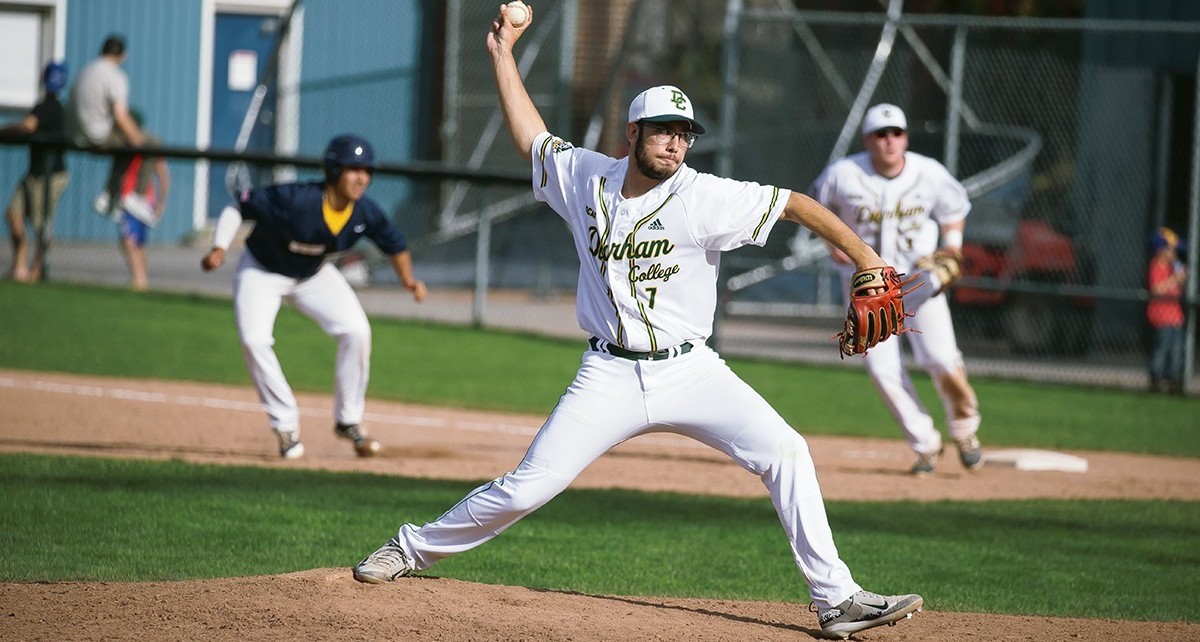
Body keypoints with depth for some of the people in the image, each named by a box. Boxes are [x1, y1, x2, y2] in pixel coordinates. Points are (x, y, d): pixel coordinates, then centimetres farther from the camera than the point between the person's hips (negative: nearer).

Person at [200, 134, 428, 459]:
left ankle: (348, 420, 6)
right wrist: (219, 248, -40)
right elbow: (237, 208, -27)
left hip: (314, 275, 4)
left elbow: (395, 244, -1)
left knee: (357, 331, -13)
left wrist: (408, 279, -17)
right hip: (262, 272, -4)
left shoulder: (365, 213, -20)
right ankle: (286, 424, -5)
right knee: (254, 339, -23)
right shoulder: (294, 199, -36)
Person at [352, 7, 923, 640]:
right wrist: (502, 54, 16)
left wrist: (864, 256, -18)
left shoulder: (706, 198, -10)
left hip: (691, 371, -1)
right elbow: (532, 136, 16)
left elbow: (795, 205, -11)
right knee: (526, 487, -5)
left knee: (784, 453, -16)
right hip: (610, 375, 1)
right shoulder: (587, 178, 1)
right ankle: (413, 548, 17)